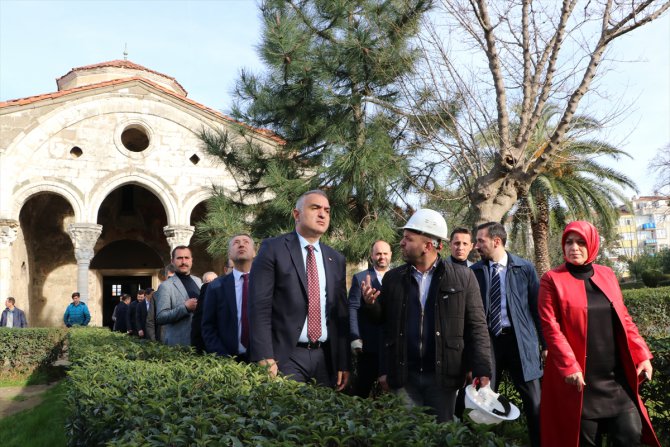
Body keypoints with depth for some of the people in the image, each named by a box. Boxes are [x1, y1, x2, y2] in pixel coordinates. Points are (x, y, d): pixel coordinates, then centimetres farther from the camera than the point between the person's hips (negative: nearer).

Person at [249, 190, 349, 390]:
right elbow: (259, 306, -10)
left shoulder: (336, 259, 13)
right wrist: (265, 360, -17)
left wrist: (344, 363, 9)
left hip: (325, 357, 5)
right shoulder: (273, 249, -3)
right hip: (286, 356, -5)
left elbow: (341, 314, 13)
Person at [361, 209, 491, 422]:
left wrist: (482, 370, -9)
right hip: (403, 375, 2)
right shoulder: (392, 277, 6)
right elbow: (386, 322, 13)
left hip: (443, 374, -2)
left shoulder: (463, 277, -3)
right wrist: (371, 303, -7)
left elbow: (476, 326, -2)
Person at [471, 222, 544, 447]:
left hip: (520, 340, -1)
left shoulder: (525, 268, 0)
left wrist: (545, 342, 1)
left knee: (534, 401, 4)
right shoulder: (474, 271, 2)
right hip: (486, 339, 1)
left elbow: (538, 306, 2)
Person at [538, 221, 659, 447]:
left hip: (617, 376, 4)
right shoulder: (552, 280, -6)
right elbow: (550, 326, -12)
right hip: (580, 377, -4)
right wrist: (569, 366, -18)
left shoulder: (607, 275, 8)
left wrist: (642, 355, 3)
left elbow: (624, 319, 12)